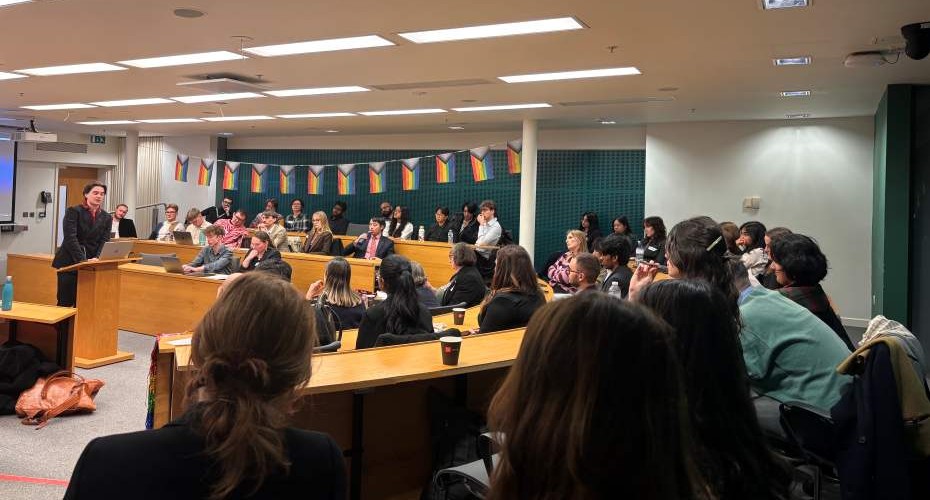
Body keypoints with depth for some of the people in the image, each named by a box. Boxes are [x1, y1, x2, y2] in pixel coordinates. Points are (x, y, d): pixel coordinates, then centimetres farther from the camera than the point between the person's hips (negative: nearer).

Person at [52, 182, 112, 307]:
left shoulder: (106, 218, 9)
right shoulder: (73, 211, -2)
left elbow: (105, 241, 2)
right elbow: (70, 238, -12)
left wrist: (96, 259, -17)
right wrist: (82, 260, -21)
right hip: (69, 263, -3)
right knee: (65, 303, -2)